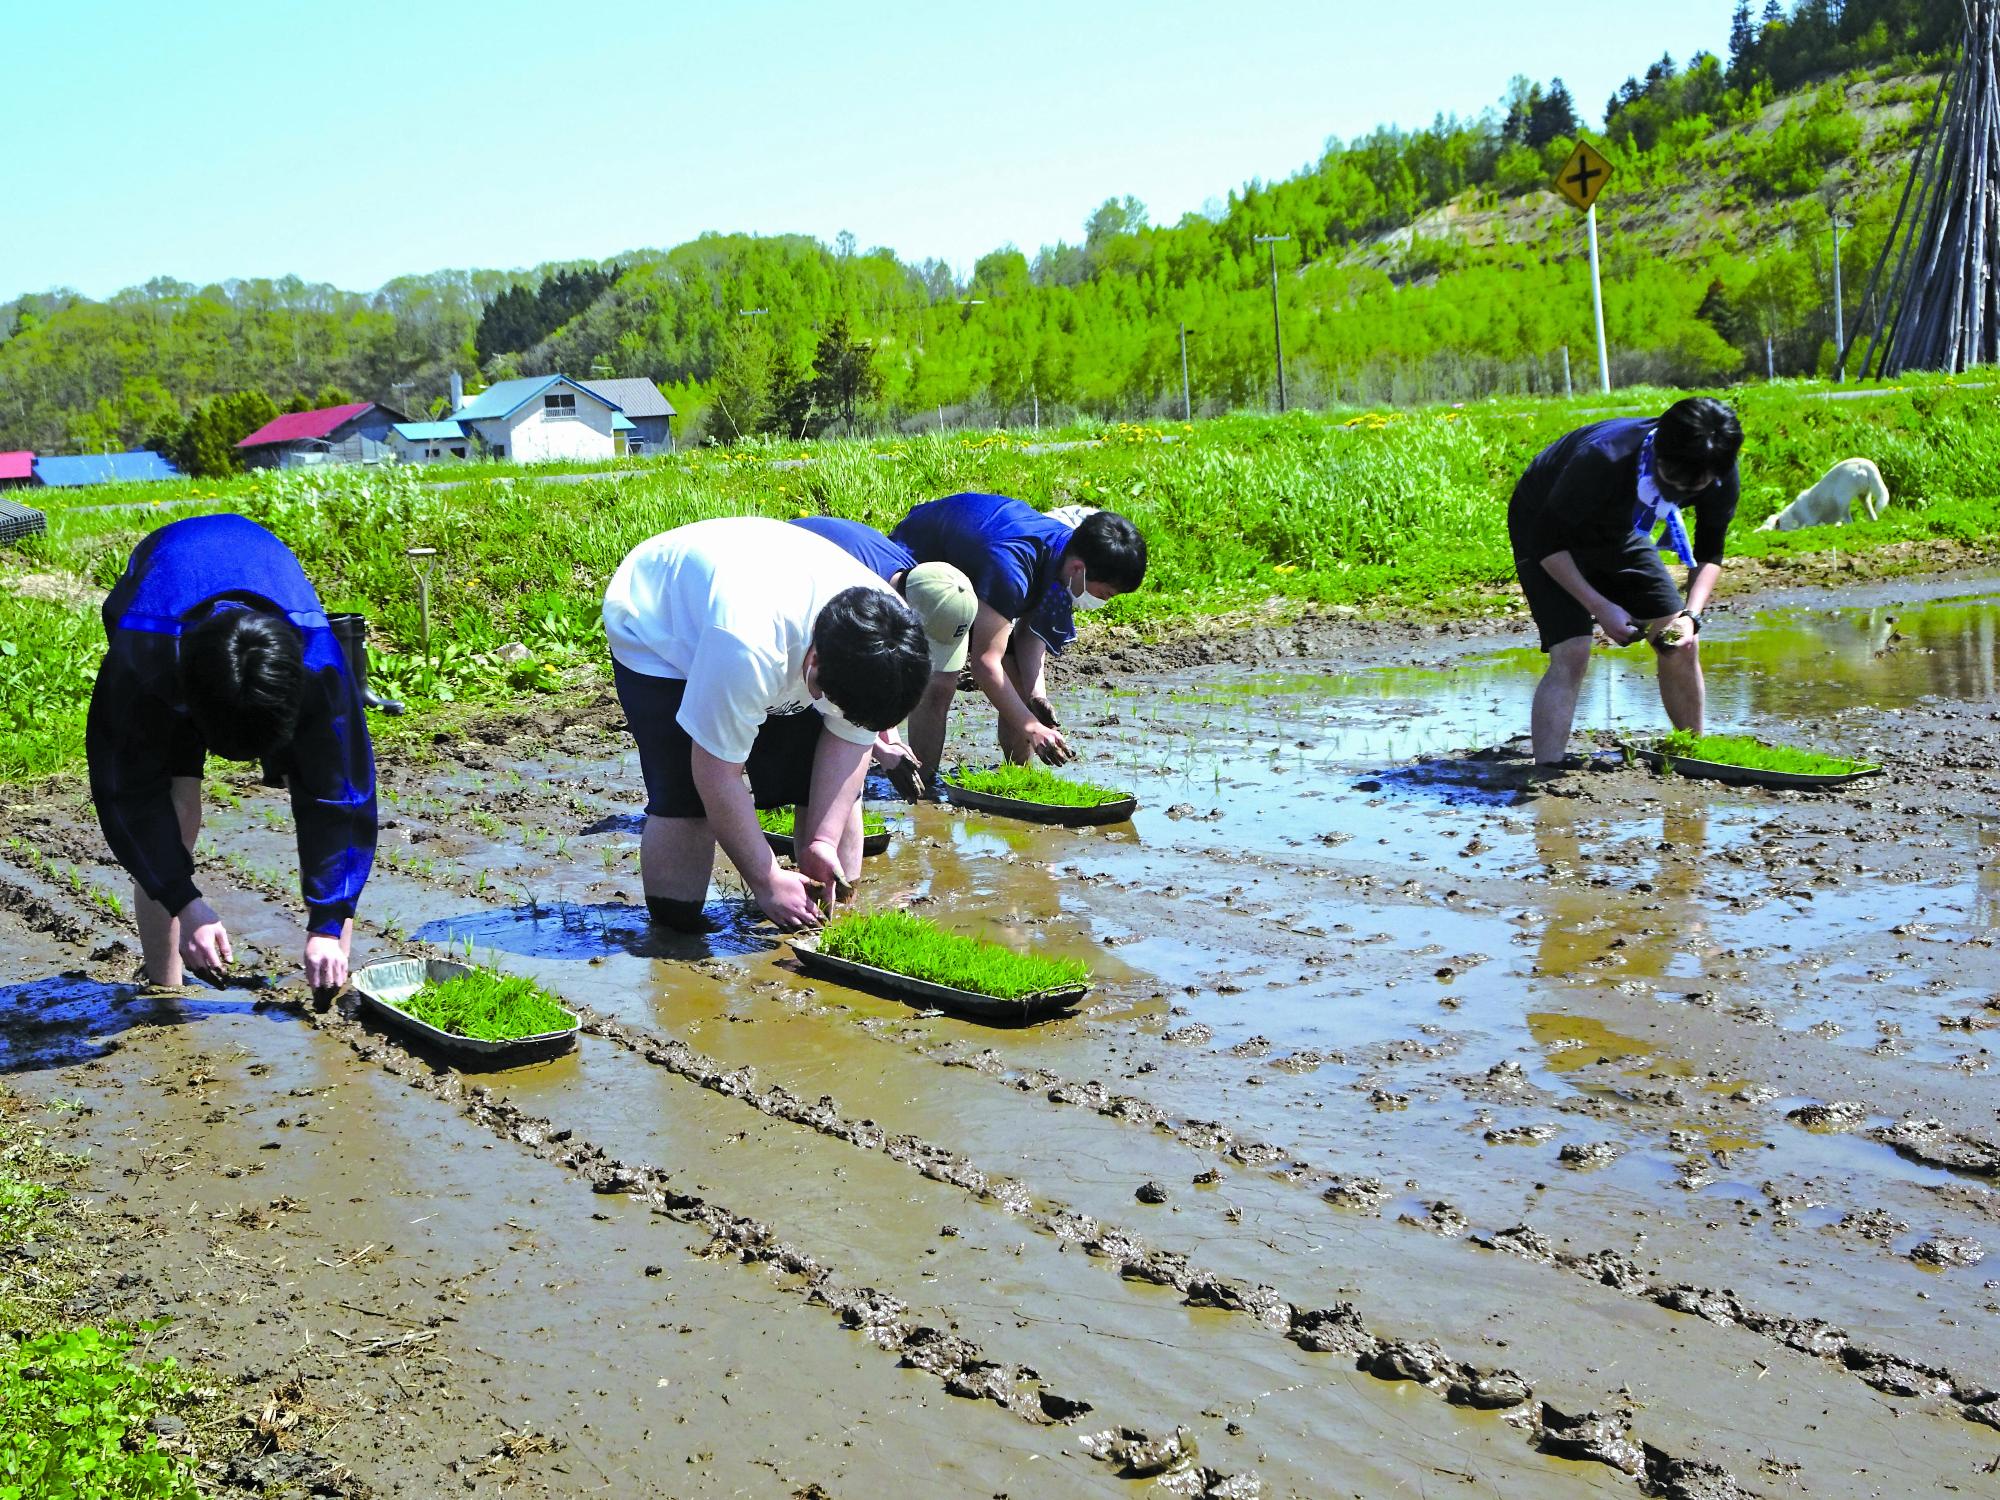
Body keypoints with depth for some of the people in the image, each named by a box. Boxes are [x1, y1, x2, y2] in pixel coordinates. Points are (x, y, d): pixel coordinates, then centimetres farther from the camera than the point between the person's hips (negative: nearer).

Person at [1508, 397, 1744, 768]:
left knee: (1683, 645, -1)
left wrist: (1691, 615, -24)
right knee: (1571, 655, -22)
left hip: (1618, 531, 6)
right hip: (1548, 529, -6)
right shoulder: (1604, 459, -40)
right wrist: (1600, 607, -32)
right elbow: (1548, 542, -28)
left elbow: (1708, 554, -7)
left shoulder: (1719, 475, -22)